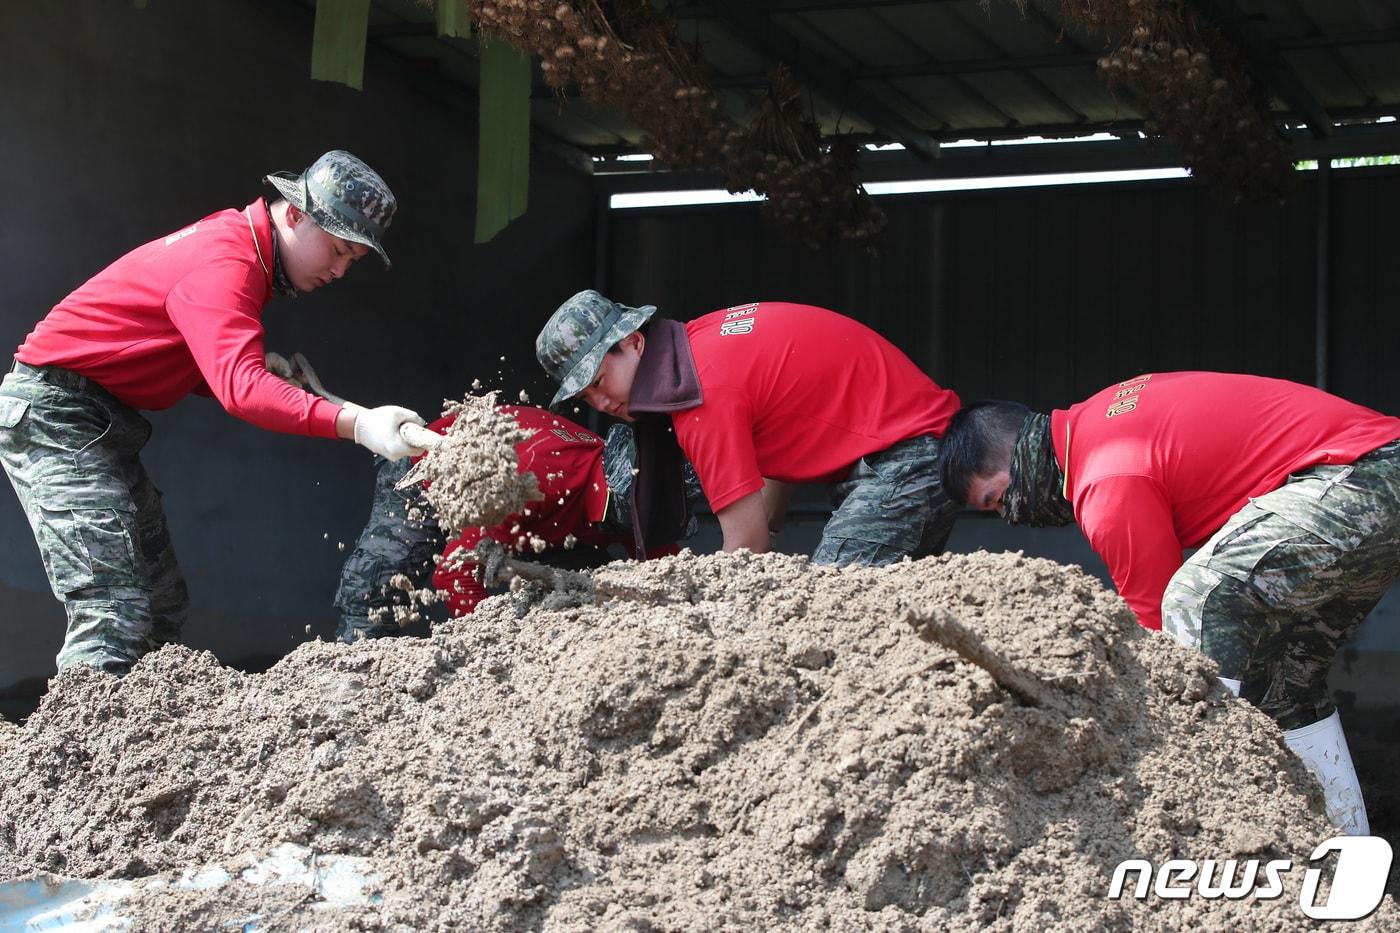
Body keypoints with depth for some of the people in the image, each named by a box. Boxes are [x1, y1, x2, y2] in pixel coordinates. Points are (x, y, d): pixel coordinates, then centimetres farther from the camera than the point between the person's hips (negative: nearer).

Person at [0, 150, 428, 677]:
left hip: (104, 424, 10)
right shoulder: (223, 263, -21)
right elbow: (239, 387, -36)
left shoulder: (235, 242, 12)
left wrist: (272, 374, -3)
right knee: (115, 612, -19)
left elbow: (211, 371, 15)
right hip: (54, 414, -10)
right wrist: (354, 423, -45)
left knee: (163, 605, 6)